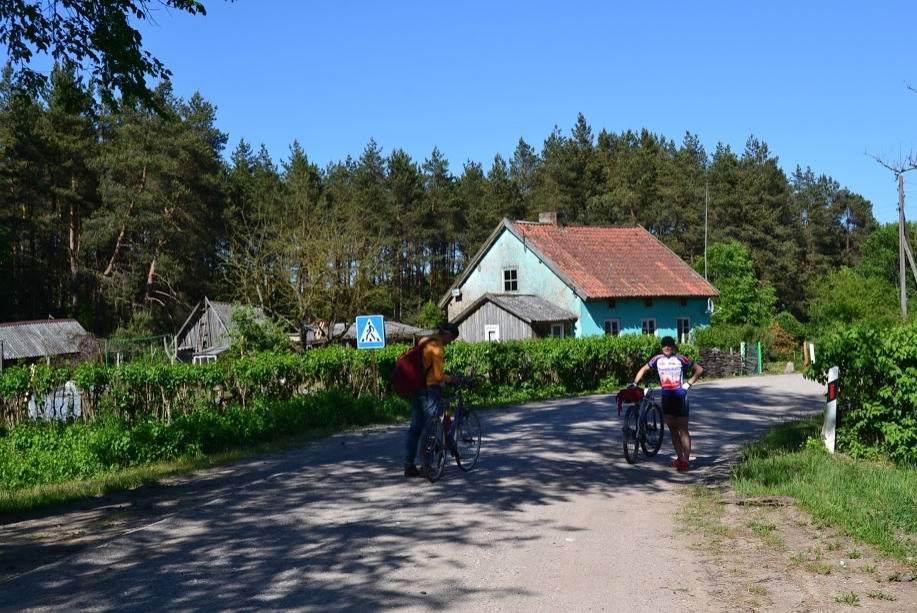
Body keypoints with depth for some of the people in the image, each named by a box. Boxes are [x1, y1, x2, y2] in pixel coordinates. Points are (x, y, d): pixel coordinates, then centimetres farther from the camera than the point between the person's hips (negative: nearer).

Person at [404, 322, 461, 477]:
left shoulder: (424, 341, 13)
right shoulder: (437, 347, -15)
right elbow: (438, 375, -18)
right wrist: (451, 378, -1)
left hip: (416, 389, 9)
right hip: (430, 389, -9)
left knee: (415, 428, 10)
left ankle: (409, 466, 11)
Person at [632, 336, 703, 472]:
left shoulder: (680, 359, -6)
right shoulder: (657, 359, 4)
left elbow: (699, 369, 0)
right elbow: (644, 369, 14)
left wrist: (689, 383, -6)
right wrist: (634, 383, 3)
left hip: (680, 395, -4)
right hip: (666, 396, 5)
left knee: (683, 430, -6)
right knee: (672, 429, 10)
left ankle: (686, 460, -8)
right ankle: (679, 458, 19)